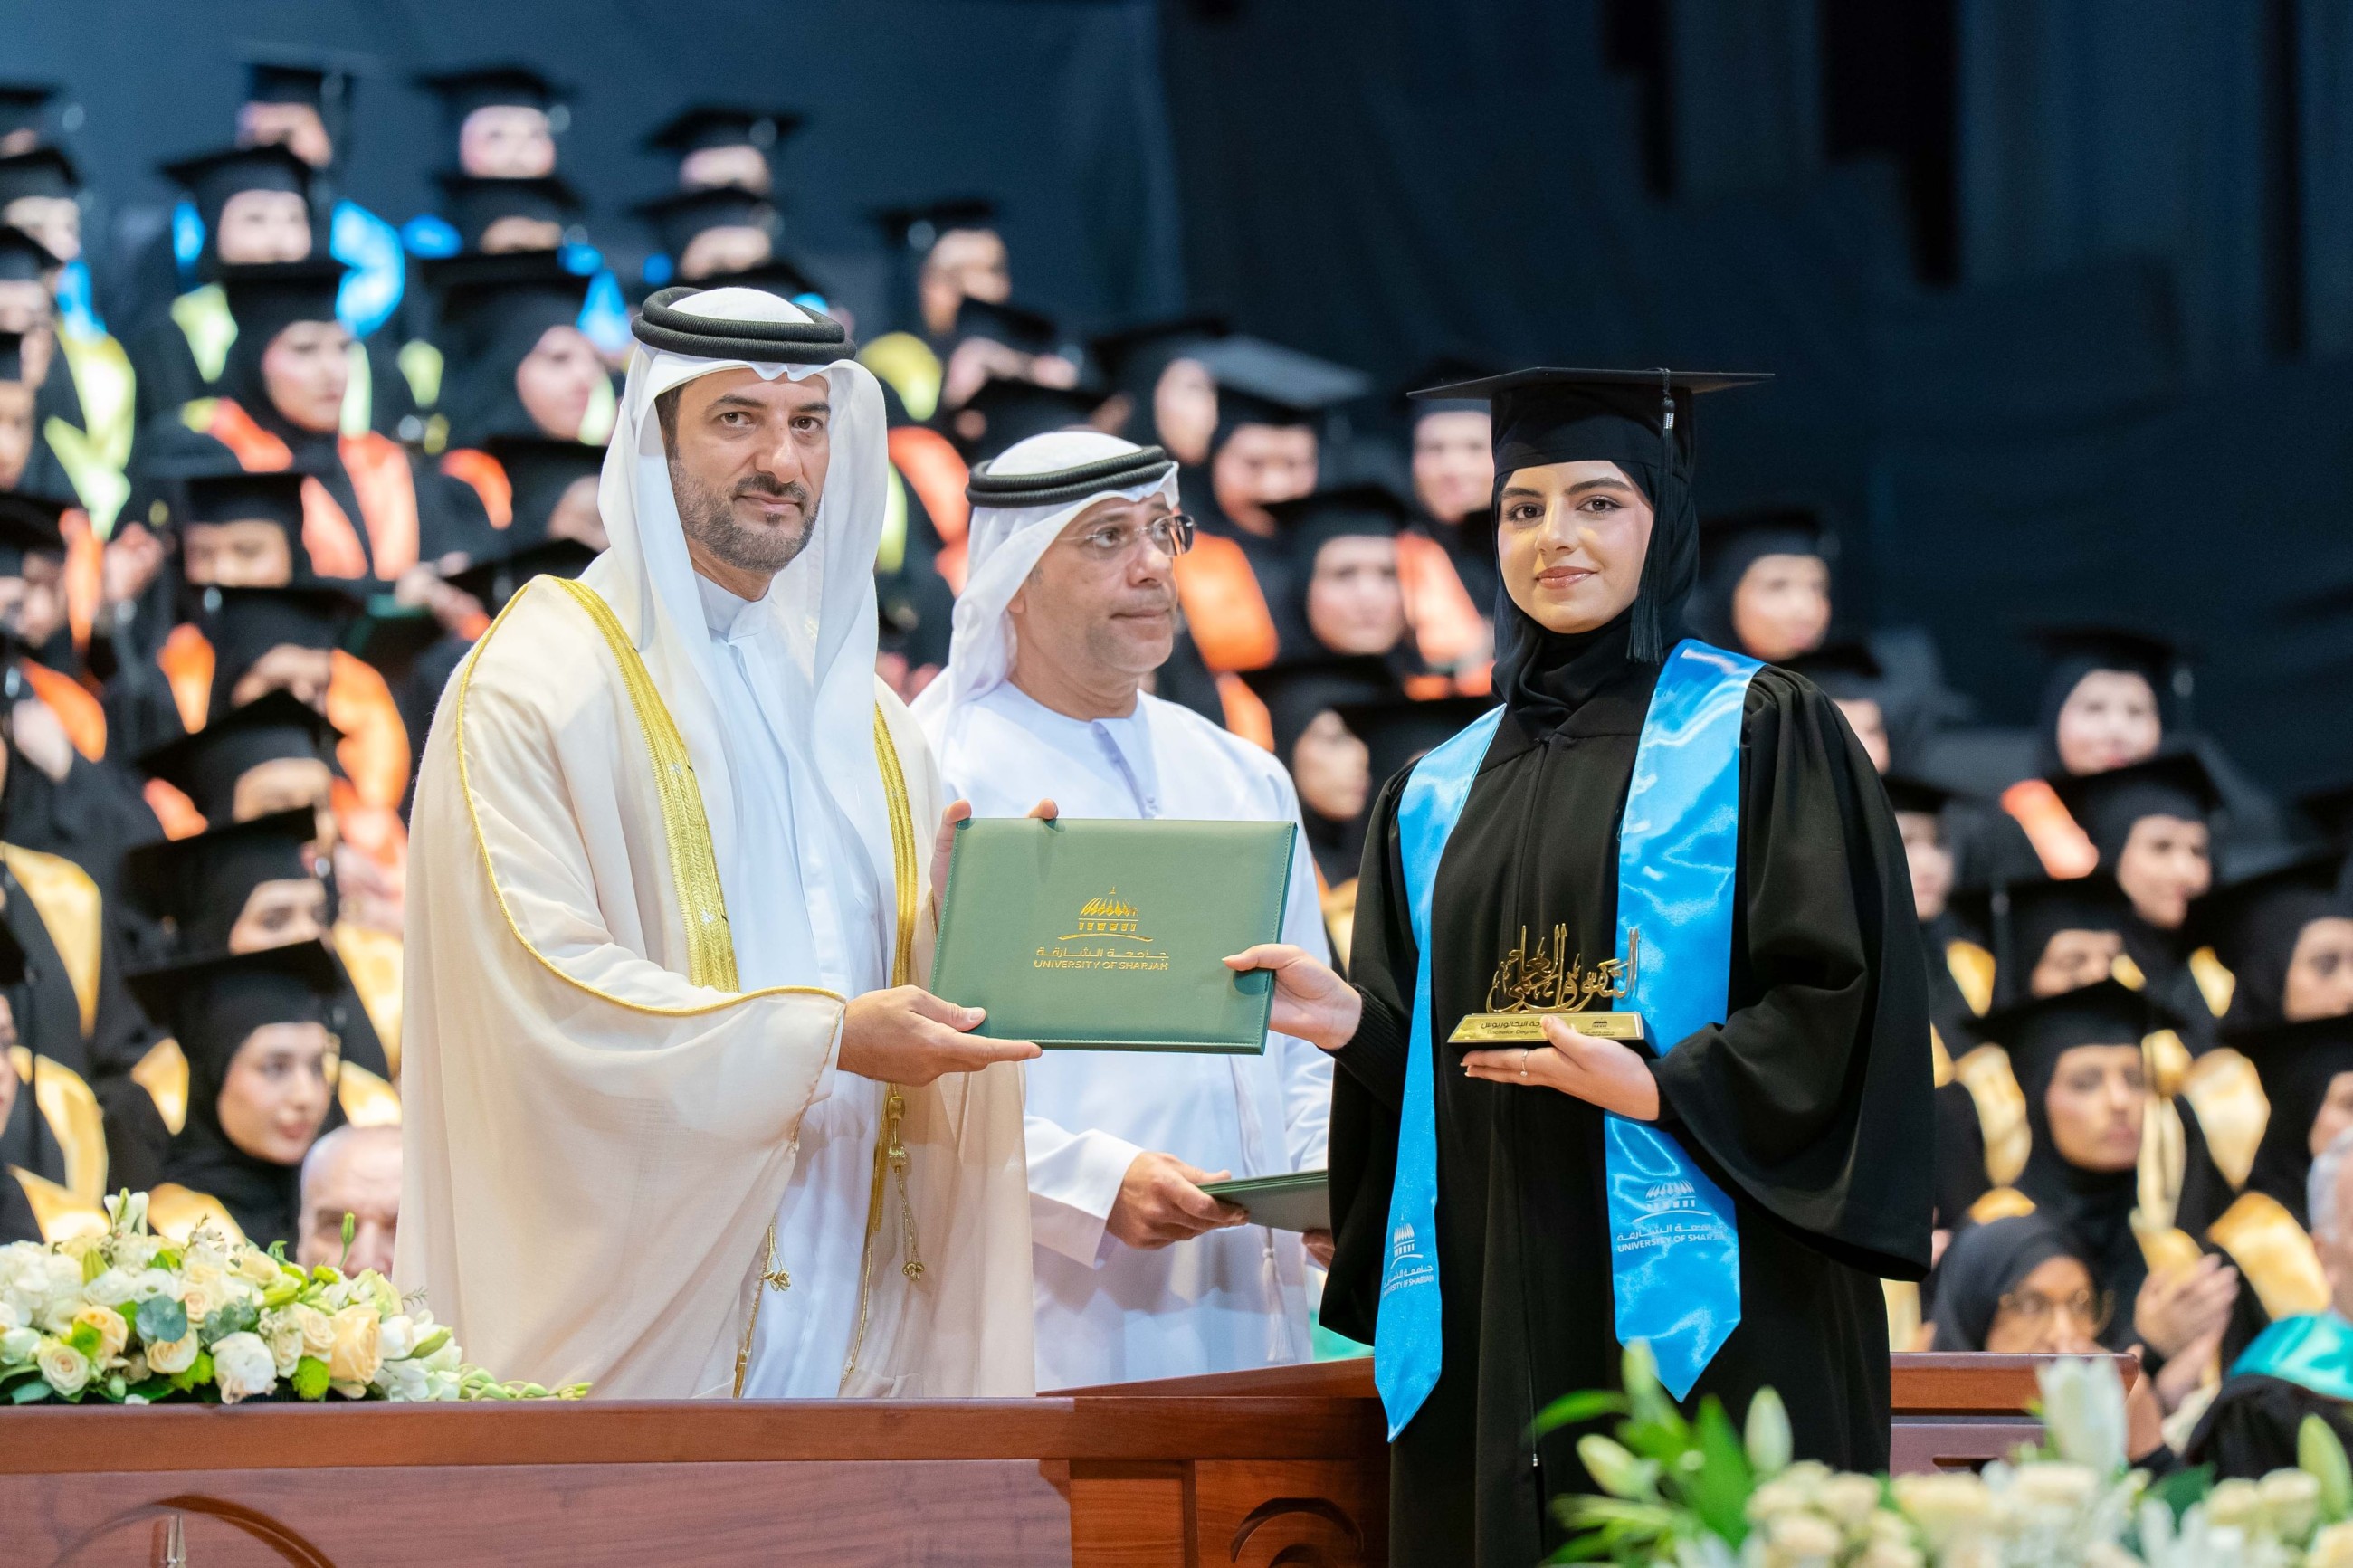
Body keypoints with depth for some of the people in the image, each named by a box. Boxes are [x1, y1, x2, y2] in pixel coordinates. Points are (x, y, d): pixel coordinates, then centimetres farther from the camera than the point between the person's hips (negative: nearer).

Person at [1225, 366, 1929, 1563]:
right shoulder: (1439, 794, 18)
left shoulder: (1760, 736, 3)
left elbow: (1838, 997, -5)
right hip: (1491, 1318, 5)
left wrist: (1660, 1089, -17)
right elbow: (1423, 1057, 18)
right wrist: (1352, 1019, -3)